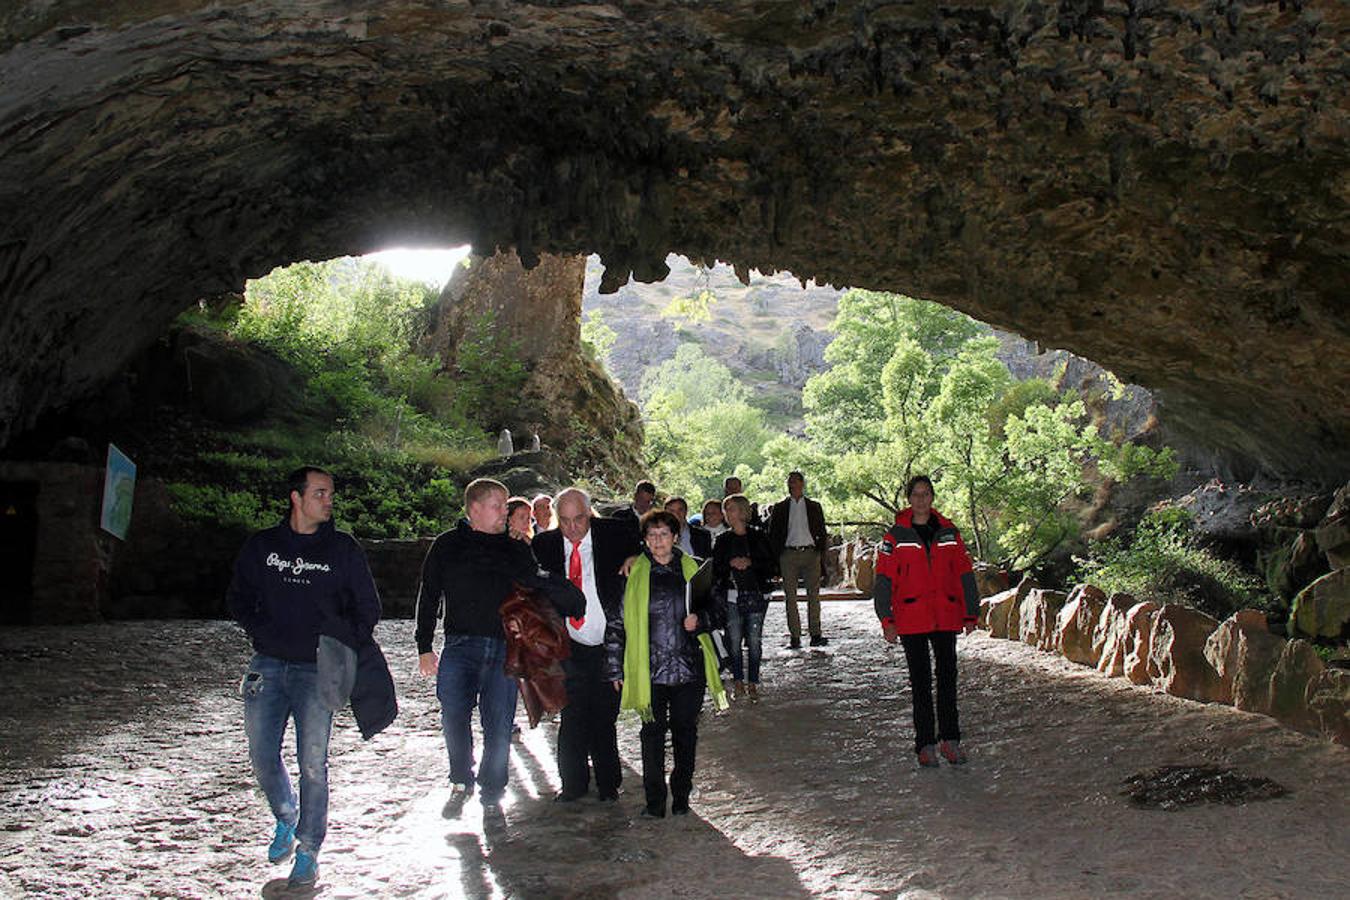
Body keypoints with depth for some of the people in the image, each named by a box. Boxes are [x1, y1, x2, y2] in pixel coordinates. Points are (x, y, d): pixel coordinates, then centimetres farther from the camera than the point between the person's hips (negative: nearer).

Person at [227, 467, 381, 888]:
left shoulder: (344, 549, 0)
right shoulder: (262, 545, 6)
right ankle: (286, 819, 35)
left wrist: (341, 646, -6)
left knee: (312, 762, -2)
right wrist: (260, 632, -1)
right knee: (262, 756, 7)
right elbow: (239, 597, 14)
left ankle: (308, 850, 12)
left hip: (318, 669, -2)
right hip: (268, 664, 3)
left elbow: (368, 608, 5)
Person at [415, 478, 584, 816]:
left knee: (499, 725, -1)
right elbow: (428, 597, 10)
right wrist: (424, 646, 6)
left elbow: (537, 591, 21)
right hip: (460, 646, -1)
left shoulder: (517, 550, 14)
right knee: (454, 718, -6)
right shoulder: (448, 545, 8)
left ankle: (491, 794, 16)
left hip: (505, 649, 1)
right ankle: (461, 782, 19)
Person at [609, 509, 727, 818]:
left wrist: (700, 619, -8)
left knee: (685, 732, 10)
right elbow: (618, 622, 2)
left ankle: (681, 796, 26)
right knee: (653, 733, 2)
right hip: (650, 670, -2)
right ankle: (654, 801, 14)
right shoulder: (633, 574, 0)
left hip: (689, 668, 2)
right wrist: (616, 669, 0)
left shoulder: (691, 569, 7)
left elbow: (713, 611, 15)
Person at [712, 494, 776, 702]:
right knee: (734, 640, -2)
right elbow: (715, 569, 6)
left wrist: (750, 563, -13)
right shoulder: (723, 539, 9)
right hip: (731, 595, 1)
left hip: (756, 594, -1)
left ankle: (752, 684, 7)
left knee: (754, 641, -1)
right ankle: (738, 682, 9)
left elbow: (770, 566, 1)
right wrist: (730, 564, -12)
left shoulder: (758, 536, 4)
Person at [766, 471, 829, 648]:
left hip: (810, 553, 0)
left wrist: (821, 556, 1)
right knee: (790, 596, -1)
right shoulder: (780, 507, 10)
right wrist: (776, 558, -2)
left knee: (813, 595, -2)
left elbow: (822, 533, 12)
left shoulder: (814, 506, 12)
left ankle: (815, 634, 0)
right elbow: (773, 535, 8)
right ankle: (794, 637, 1)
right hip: (788, 553, 0)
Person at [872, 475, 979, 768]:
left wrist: (970, 613, 8)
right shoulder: (896, 536, 0)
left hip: (946, 617, 2)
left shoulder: (948, 532, 7)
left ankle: (950, 739, 15)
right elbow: (884, 579, -2)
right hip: (911, 620, -2)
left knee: (948, 677, 5)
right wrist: (887, 619, -8)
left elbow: (964, 574, 11)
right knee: (920, 682, 4)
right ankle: (925, 744, 11)